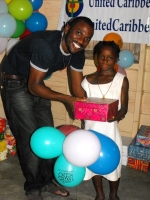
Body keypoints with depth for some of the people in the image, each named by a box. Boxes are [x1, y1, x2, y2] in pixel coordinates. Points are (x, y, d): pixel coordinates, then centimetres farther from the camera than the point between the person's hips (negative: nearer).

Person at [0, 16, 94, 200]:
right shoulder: (45, 45, -33)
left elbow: (78, 88, -4)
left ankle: (46, 181, 27)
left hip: (37, 84, 8)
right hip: (16, 84, -7)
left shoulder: (77, 53, -9)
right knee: (30, 138, -5)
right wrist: (67, 99, -38)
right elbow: (33, 86, -31)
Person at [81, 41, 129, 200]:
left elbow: (124, 106, -8)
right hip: (91, 128, 2)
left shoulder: (121, 80, -3)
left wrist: (118, 115, -29)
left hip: (110, 128, -2)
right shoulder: (88, 80, 4)